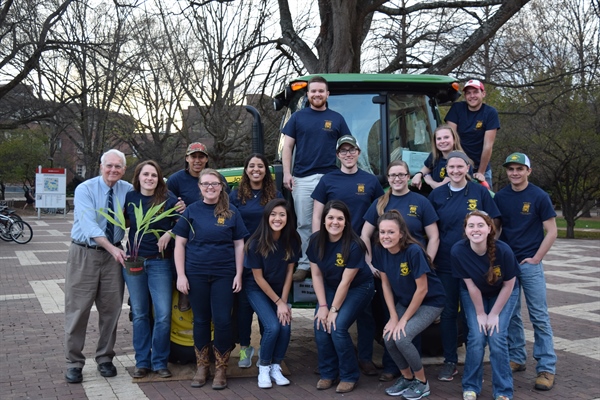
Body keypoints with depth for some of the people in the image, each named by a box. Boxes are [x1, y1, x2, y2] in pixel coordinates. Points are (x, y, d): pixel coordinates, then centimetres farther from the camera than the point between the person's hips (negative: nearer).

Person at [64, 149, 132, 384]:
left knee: (111, 309, 8)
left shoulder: (128, 190, 1)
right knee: (78, 309, 1)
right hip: (84, 253, -3)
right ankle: (74, 363, 12)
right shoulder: (85, 190, -11)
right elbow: (89, 225, -22)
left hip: (113, 254, 3)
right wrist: (112, 248, -33)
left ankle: (105, 359, 24)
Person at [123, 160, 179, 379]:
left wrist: (169, 233, -16)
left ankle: (160, 362, 12)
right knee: (139, 314, 9)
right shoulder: (129, 198, 3)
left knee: (163, 315, -4)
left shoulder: (168, 199, -6)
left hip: (160, 262, -2)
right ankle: (142, 361, 20)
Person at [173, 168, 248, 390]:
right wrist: (181, 275, -4)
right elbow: (180, 244, 3)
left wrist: (238, 274, -1)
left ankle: (221, 369, 13)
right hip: (196, 274, 1)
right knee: (201, 320, 9)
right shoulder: (191, 211, 3)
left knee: (222, 321, -1)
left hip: (224, 274, 0)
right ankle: (202, 366, 23)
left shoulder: (231, 212, 3)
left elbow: (239, 245, 5)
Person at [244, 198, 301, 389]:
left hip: (280, 289, 3)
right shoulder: (256, 243, -24)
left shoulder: (292, 240, -14)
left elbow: (289, 271, -6)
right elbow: (258, 278, -17)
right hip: (257, 289, -3)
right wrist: (278, 302, -15)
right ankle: (263, 368, 2)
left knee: (286, 326, -16)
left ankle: (275, 367, 6)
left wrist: (284, 300, -9)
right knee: (273, 326, -21)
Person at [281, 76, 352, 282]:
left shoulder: (336, 118, 9)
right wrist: (286, 173, -4)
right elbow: (287, 147, 6)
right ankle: (304, 264, 10)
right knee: (304, 224, 4)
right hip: (302, 179, 0)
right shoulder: (298, 117, 8)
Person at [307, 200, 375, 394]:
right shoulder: (316, 240, -14)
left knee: (338, 327, -20)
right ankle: (327, 373, 7)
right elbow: (316, 275, -8)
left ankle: (349, 376, 0)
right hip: (330, 288, 5)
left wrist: (334, 309, -19)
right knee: (320, 326, -14)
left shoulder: (354, 245, -27)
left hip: (358, 288, -4)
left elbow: (346, 282, -23)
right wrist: (323, 306, -14)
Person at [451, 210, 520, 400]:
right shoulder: (458, 251, -30)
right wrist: (480, 313, -11)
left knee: (497, 338, -12)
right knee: (476, 337, -11)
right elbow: (471, 286, -18)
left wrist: (494, 314, -12)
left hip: (502, 294, 0)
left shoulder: (503, 250, -32)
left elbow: (508, 285, -17)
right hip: (474, 295, 1)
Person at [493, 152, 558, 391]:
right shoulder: (500, 197, 5)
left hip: (530, 264, -4)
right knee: (510, 315, 10)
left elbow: (551, 232, -4)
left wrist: (536, 258, -10)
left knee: (539, 316, -2)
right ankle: (516, 358, 23)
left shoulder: (539, 197, -5)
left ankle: (547, 368, 3)